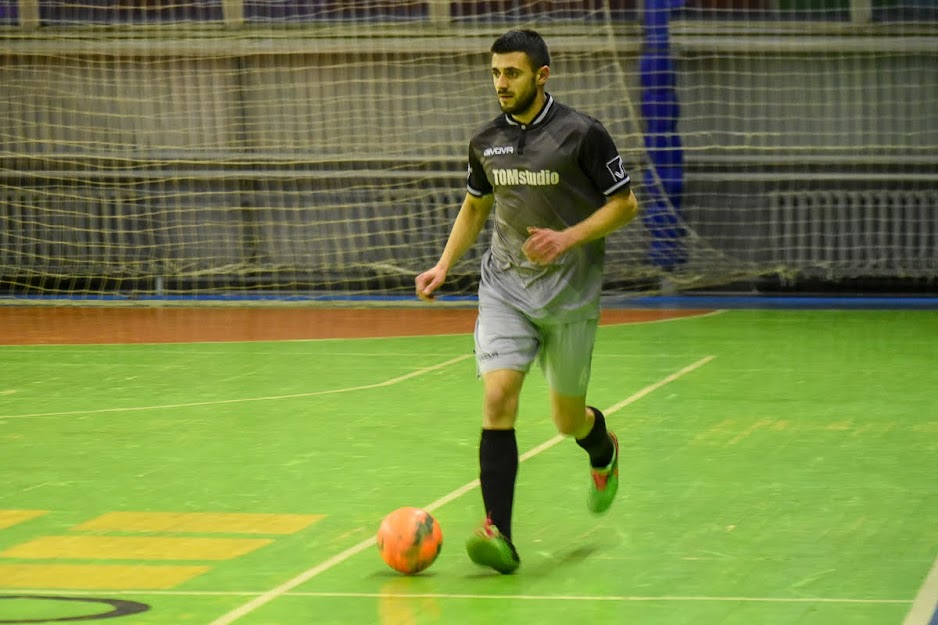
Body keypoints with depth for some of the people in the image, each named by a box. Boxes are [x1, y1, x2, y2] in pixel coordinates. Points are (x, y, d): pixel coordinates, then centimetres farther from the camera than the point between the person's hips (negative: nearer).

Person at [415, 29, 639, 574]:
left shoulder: (581, 134, -10)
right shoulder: (487, 141, 5)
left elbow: (625, 204, -6)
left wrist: (568, 238, -19)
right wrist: (445, 265, 8)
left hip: (570, 293, -3)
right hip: (505, 288, 3)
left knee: (568, 420, 7)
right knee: (498, 397, -16)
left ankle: (604, 452, 46)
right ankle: (499, 536, -19)